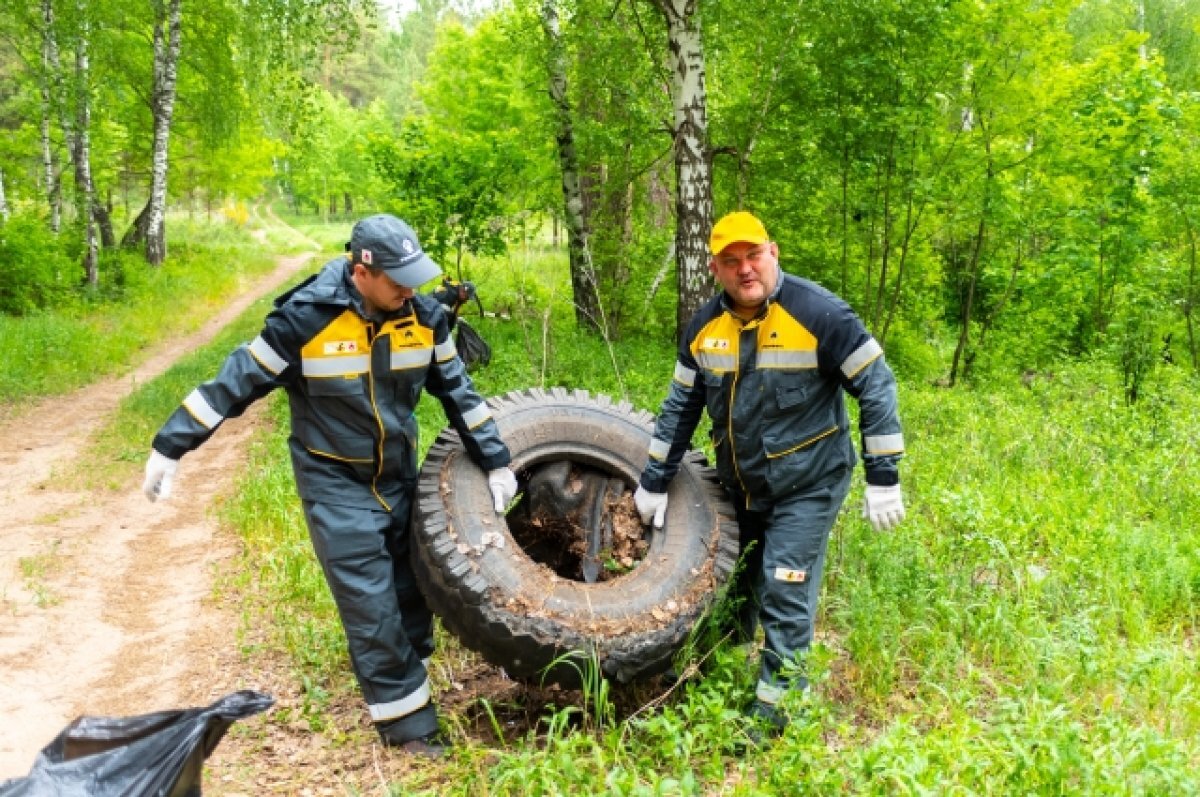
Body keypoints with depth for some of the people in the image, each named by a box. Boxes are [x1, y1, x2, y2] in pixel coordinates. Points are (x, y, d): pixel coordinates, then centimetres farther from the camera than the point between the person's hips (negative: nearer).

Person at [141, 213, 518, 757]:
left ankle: (409, 675, 35)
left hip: (399, 475, 5)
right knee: (371, 602, -6)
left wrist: (495, 460, 3)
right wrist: (170, 445, -12)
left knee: (413, 585, 14)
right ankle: (408, 724, 4)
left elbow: (456, 389, 3)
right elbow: (239, 381, -14)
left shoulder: (424, 314, -9)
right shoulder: (306, 317, -23)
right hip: (336, 483, -5)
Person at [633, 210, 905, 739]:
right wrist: (654, 480, 7)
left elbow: (876, 386, -17)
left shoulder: (817, 313, -21)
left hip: (808, 485, -5)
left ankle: (773, 707, 8)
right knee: (733, 584, 19)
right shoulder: (705, 325, -5)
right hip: (738, 486, 6)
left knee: (784, 595, -8)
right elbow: (680, 405, 6)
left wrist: (883, 476, -18)